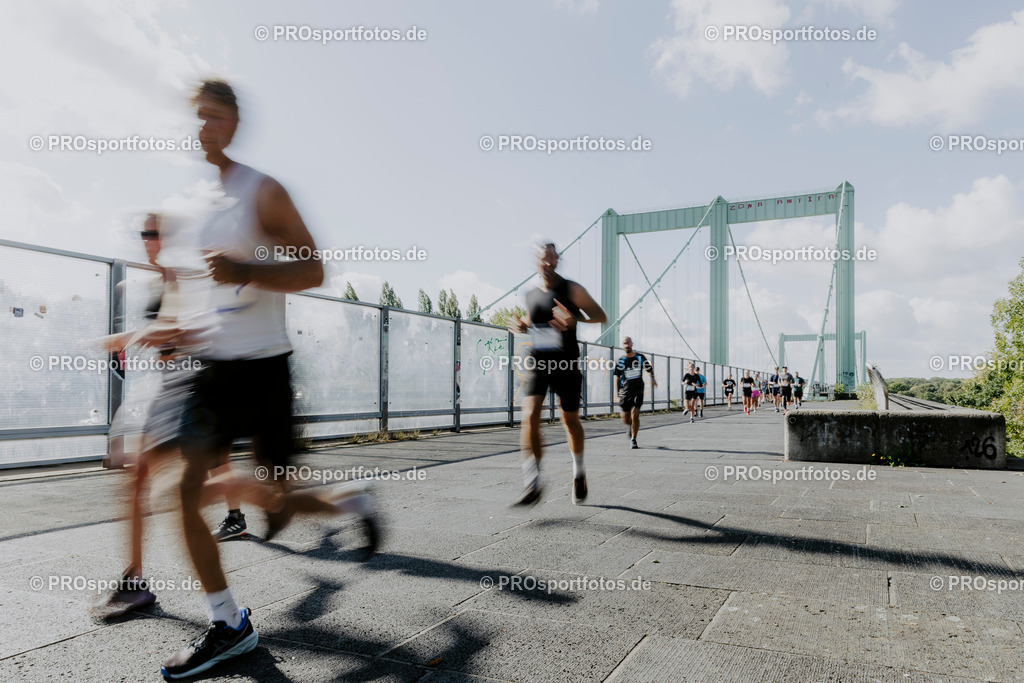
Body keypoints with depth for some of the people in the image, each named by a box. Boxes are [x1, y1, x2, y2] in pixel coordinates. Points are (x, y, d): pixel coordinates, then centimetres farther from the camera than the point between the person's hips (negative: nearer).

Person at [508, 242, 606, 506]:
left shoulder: (572, 290, -4)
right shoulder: (531, 295, 9)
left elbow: (601, 316, -3)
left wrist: (575, 319, -22)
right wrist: (520, 325, 4)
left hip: (566, 365, -2)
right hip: (538, 364, 3)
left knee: (570, 420, 11)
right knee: (529, 417, -17)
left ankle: (579, 472, 38)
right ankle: (532, 486, -14)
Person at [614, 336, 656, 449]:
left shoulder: (640, 357, 3)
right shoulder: (621, 361, 2)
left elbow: (649, 369, 19)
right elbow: (618, 378, 9)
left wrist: (652, 378, 3)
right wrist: (619, 395, 9)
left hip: (638, 390, -1)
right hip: (625, 392, 1)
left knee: (635, 415, -15)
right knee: (625, 419, 1)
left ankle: (633, 440, -2)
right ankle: (632, 426, 37)